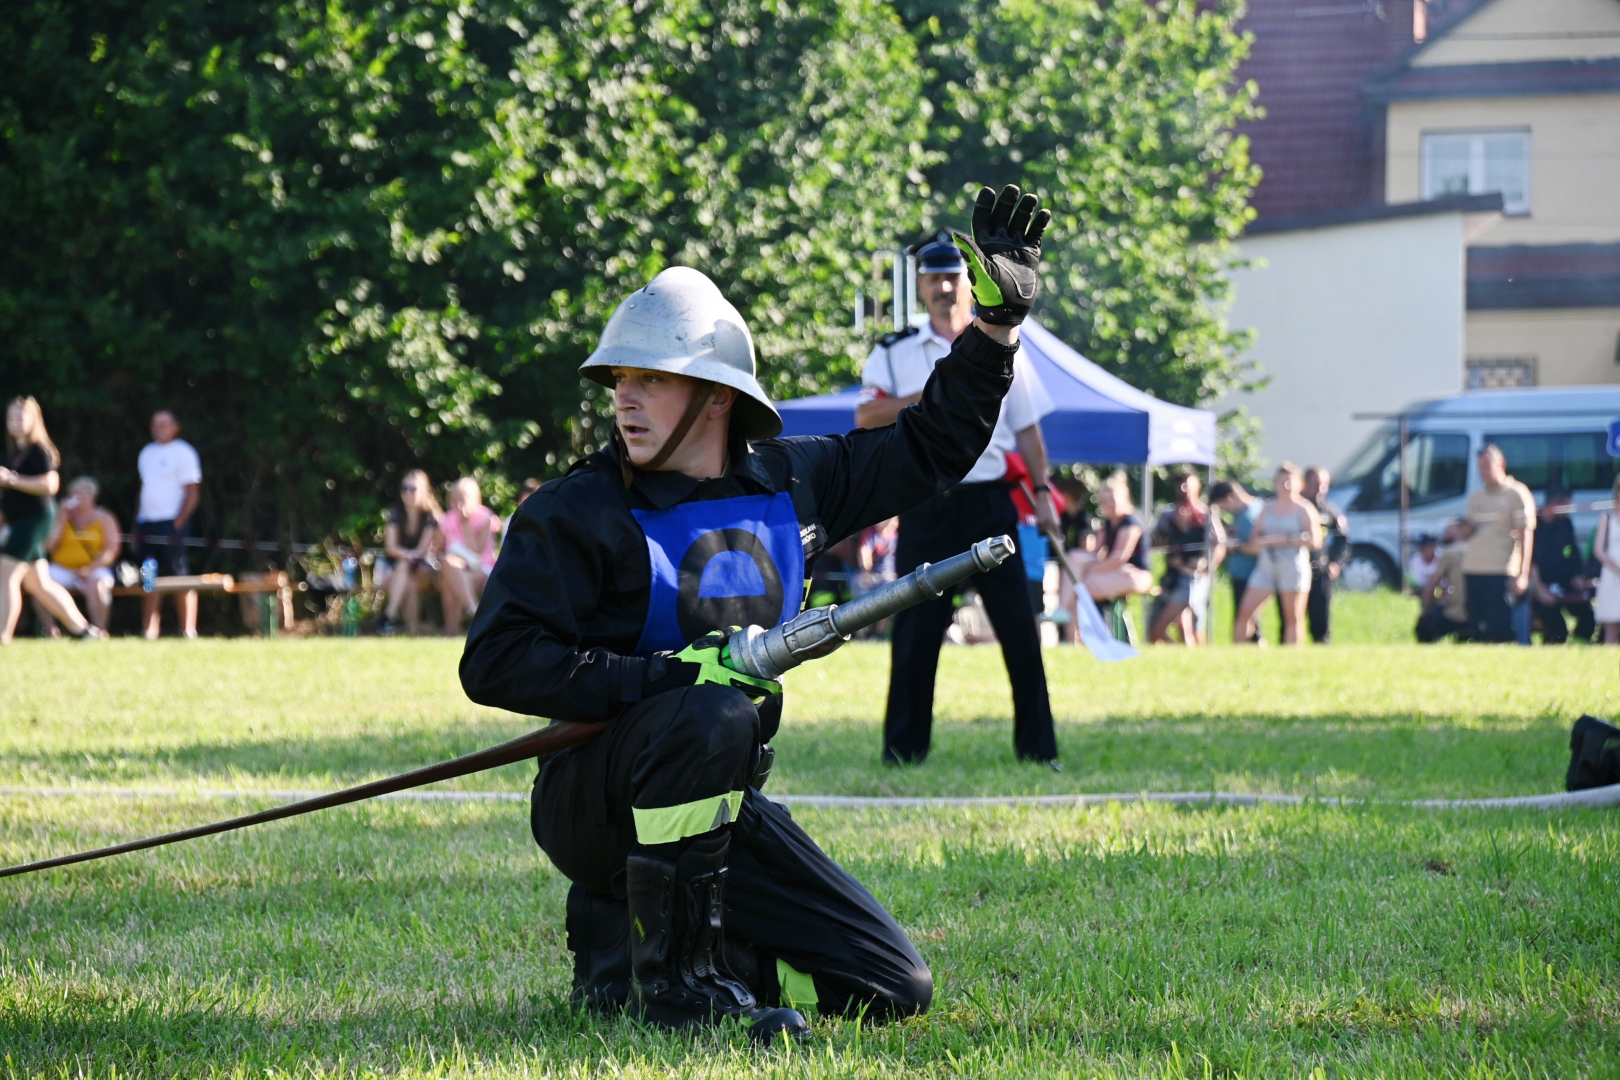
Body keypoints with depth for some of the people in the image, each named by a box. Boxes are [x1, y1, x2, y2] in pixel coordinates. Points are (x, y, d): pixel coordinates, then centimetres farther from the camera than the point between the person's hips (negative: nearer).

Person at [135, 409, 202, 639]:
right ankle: (149, 631, 5)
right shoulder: (147, 452, 18)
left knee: (179, 577, -8)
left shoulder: (183, 453, -3)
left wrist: (178, 524, -15)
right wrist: (137, 524, 12)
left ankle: (188, 631, -7)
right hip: (146, 523, 7)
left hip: (172, 523, -7)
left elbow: (192, 494, -7)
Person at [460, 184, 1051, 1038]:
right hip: (594, 801, -6)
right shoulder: (576, 512, -10)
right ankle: (666, 972, -22)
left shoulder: (788, 485, 5)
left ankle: (627, 947, 11)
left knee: (894, 991, -2)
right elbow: (495, 662, -19)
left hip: (718, 805, 6)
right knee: (709, 716, -38)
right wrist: (669, 674, -27)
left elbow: (929, 449, 19)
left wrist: (998, 321, 12)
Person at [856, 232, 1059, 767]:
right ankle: (904, 747, 5)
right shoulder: (895, 352, 8)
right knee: (915, 631, -2)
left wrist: (1041, 490, 3)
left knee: (1020, 628, -2)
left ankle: (1036, 745, 2)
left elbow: (1027, 427, 13)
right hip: (926, 510, -1)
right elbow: (866, 417, -6)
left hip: (991, 505, 1)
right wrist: (930, 396, -18)